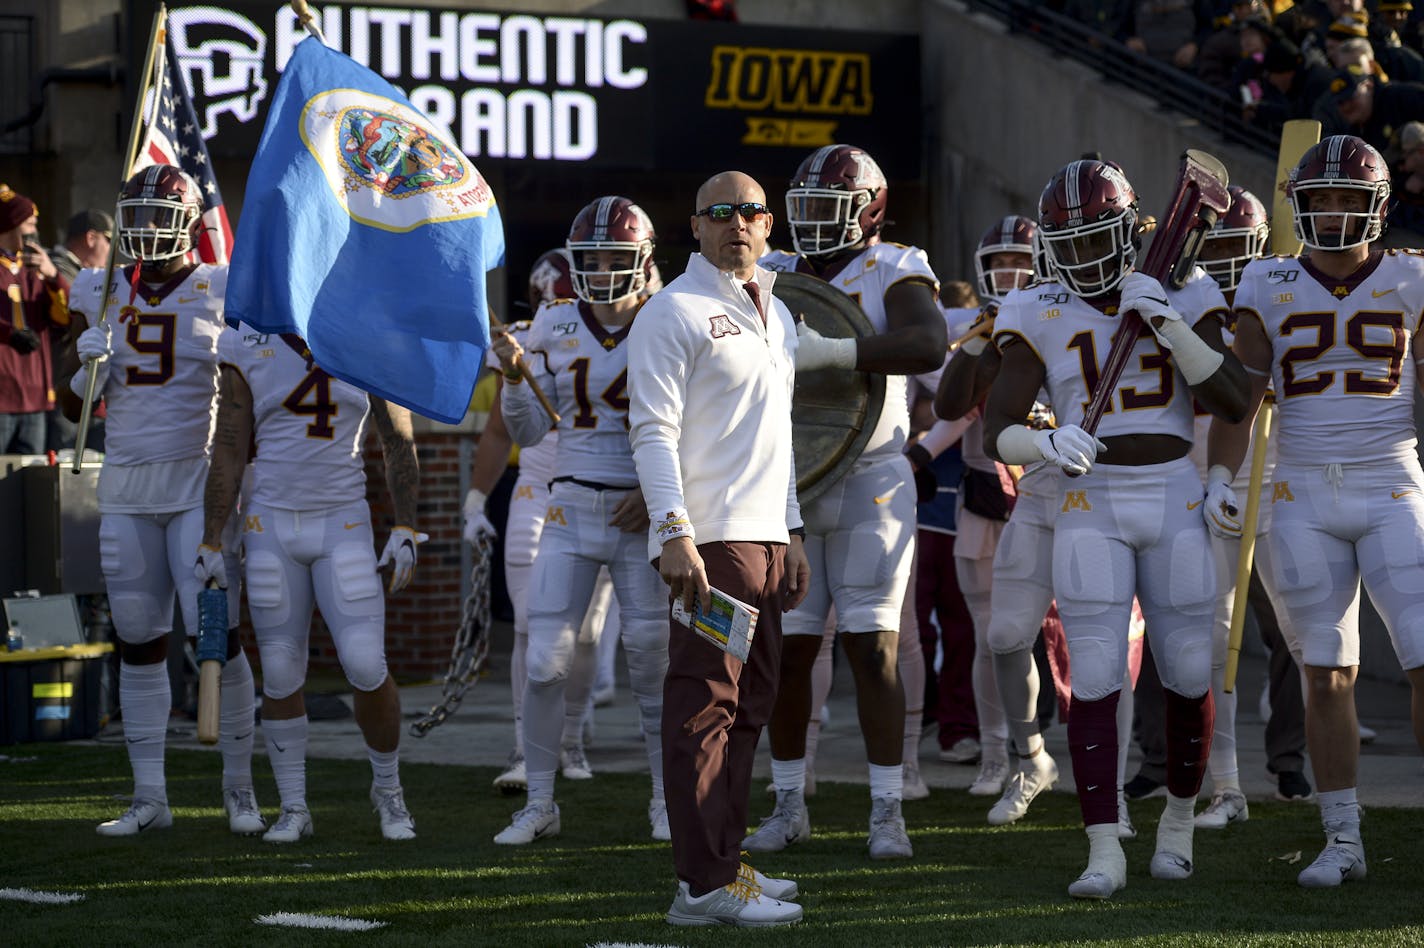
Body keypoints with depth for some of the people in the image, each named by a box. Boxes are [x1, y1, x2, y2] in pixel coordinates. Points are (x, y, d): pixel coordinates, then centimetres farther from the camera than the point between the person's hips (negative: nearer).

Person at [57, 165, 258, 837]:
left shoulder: (223, 291, -1)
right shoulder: (100, 295, 9)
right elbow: (73, 408, 13)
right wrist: (85, 363, -6)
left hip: (201, 482, -4)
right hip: (127, 489, 4)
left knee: (217, 635, -9)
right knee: (139, 642, 5)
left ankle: (239, 788, 4)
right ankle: (149, 798, 11)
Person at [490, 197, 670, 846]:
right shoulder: (555, 328, 4)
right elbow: (527, 433, 7)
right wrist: (514, 377, -9)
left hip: (642, 517, -2)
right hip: (570, 514, 2)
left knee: (653, 664, 1)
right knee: (545, 665, -3)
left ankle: (667, 799, 17)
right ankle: (540, 803, 9)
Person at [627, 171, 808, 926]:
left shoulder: (775, 316, 20)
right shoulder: (674, 312, -7)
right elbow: (653, 431, -13)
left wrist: (792, 535, 21)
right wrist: (674, 534, -21)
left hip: (765, 535, 9)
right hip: (710, 539, -9)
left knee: (748, 702, 12)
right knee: (705, 704, -10)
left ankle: (720, 858, 20)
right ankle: (705, 884, -11)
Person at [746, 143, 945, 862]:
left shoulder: (893, 273, -4)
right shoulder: (773, 277, 11)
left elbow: (929, 346, -24)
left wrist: (832, 351, -31)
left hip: (869, 483, -4)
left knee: (872, 646, -5)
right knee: (788, 648, 5)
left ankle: (888, 812, 1)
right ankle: (788, 805, 15)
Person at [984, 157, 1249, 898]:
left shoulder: (1184, 300, 3)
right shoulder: (1040, 318, 1)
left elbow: (1233, 404, -8)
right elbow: (997, 433, -5)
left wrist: (1168, 323, -17)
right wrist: (1045, 442, -27)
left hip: (1175, 504, 1)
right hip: (1090, 509, -1)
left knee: (1188, 675, 5)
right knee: (1095, 681, -9)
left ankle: (1178, 820, 28)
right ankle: (1104, 851, -6)